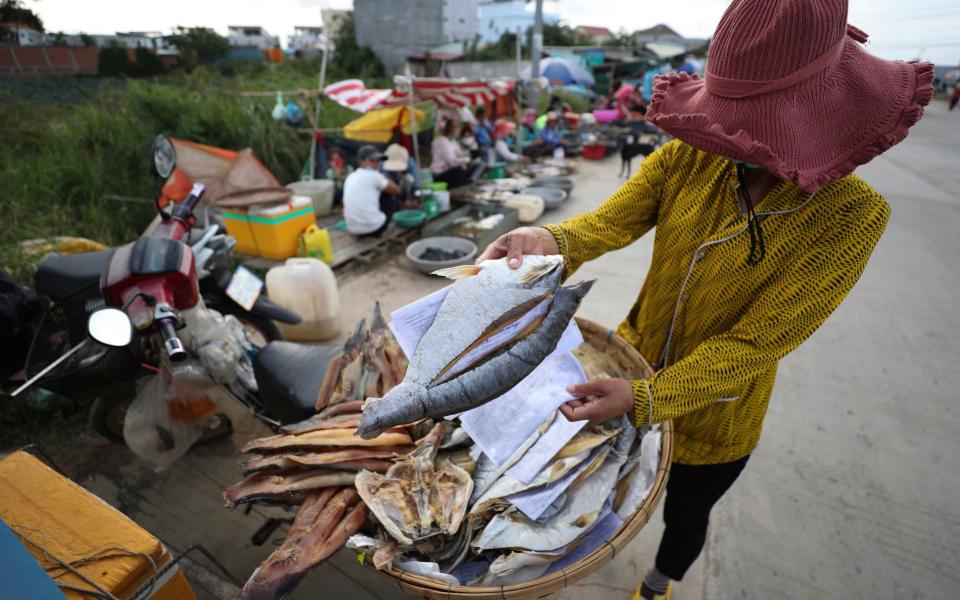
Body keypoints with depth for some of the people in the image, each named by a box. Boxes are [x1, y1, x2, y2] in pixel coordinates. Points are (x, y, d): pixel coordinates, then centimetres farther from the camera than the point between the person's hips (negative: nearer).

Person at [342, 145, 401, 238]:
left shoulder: (350, 177, 14)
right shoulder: (373, 175, -5)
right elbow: (397, 191, 5)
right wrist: (383, 177, 18)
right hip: (374, 228, -7)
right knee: (387, 195, 17)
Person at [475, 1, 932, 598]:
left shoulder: (851, 215, -25)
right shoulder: (690, 156, -16)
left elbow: (755, 343, -27)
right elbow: (610, 221, -24)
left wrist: (644, 398, -36)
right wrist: (550, 242, -45)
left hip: (715, 412, -2)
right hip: (633, 361, 3)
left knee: (684, 515, 25)